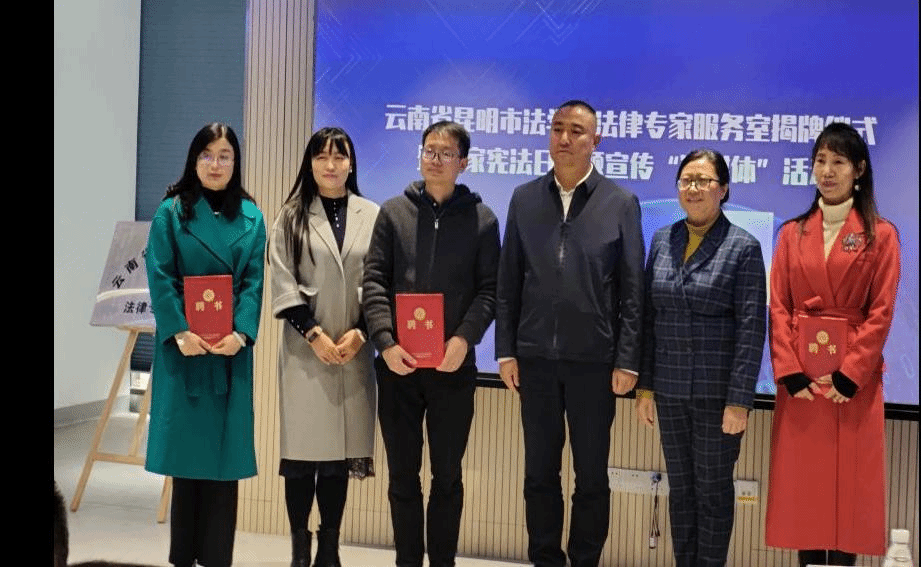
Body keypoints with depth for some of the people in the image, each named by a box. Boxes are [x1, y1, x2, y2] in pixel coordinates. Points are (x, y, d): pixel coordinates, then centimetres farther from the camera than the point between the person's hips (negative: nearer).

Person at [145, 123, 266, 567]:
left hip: (232, 347, 2)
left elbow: (254, 282, 1)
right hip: (184, 346, -1)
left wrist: (241, 333, -14)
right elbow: (160, 278, -4)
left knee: (224, 445, 2)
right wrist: (180, 333, -17)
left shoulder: (251, 217, 8)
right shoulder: (171, 211, 3)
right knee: (186, 446, 2)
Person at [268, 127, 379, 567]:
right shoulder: (292, 217, 6)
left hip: (354, 349, 1)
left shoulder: (372, 216, 6)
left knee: (341, 449, 4)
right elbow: (282, 283, 0)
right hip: (305, 347, -1)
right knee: (302, 449, -1)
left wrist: (360, 333, -8)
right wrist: (314, 334, -10)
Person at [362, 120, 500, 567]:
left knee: (448, 474, 8)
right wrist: (385, 342, -12)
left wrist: (464, 338, -16)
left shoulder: (482, 219, 4)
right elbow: (374, 281, 1)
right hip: (397, 363, 1)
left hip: (453, 366, -1)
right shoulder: (393, 212, 6)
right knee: (403, 473, 9)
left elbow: (489, 290, -1)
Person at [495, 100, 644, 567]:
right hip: (535, 357, 2)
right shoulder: (524, 199, 6)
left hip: (595, 360, -2)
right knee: (540, 472, 11)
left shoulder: (621, 203, 0)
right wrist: (505, 351, 1)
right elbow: (508, 282, 6)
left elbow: (631, 290, -2)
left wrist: (627, 360, -7)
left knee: (592, 476, 8)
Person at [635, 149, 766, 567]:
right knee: (680, 486, 13)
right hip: (670, 388, 4)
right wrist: (644, 385, 5)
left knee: (713, 487, 7)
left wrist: (739, 401, -14)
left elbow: (751, 328, -10)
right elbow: (649, 316, 8)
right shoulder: (662, 240, 7)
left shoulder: (743, 247, -7)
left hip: (716, 391, -4)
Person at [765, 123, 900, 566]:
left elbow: (881, 313, -5)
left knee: (849, 484, 2)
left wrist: (847, 375, -14)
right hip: (799, 376, 3)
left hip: (854, 377, -2)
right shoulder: (792, 233, 9)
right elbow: (778, 308, 3)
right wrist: (790, 373, -9)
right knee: (803, 482, 6)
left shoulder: (880, 235, 0)